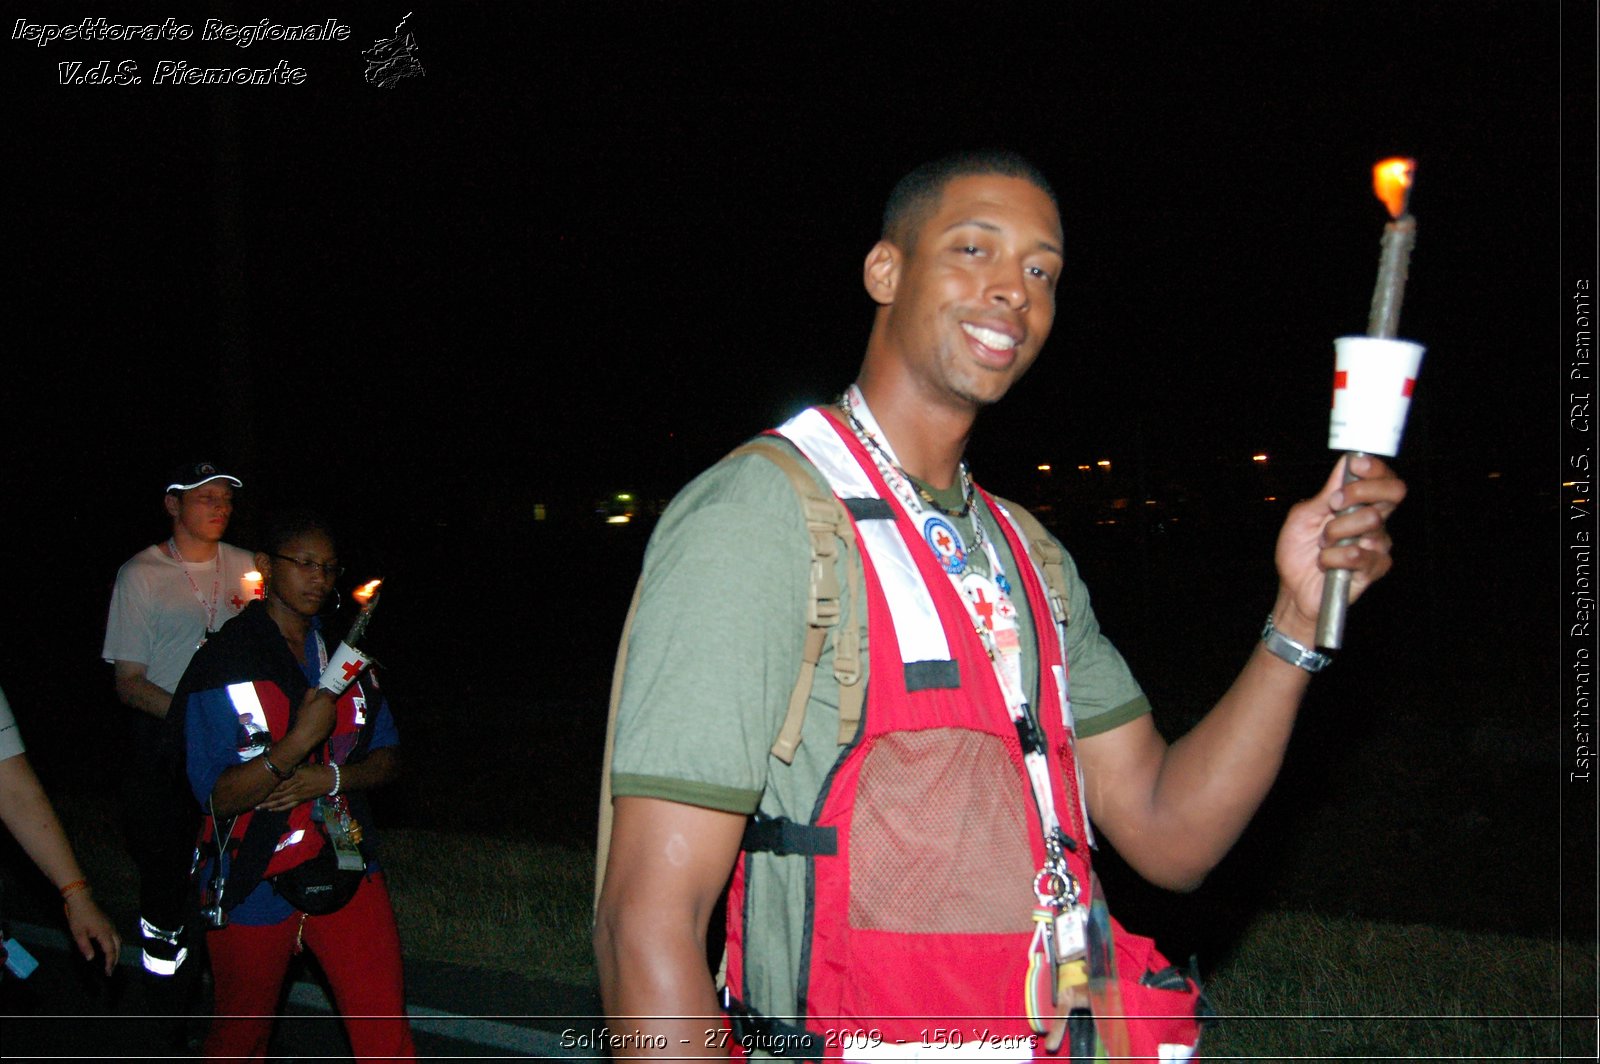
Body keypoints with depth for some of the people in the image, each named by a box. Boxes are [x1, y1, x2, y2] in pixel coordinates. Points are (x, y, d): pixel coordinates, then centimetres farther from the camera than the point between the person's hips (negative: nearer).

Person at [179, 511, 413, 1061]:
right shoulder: (223, 664, -9)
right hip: (253, 886, -3)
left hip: (345, 868, 3)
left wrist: (331, 777, -12)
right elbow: (219, 795, -15)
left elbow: (387, 757, 8)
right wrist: (301, 738, -27)